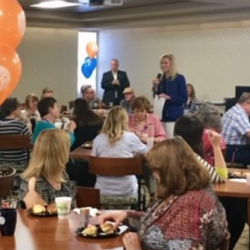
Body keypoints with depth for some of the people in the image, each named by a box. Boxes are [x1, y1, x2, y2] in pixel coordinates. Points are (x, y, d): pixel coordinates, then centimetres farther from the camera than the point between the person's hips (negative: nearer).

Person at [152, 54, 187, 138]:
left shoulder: (179, 78, -4)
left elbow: (184, 98, -7)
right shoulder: (160, 79, 10)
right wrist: (156, 87, 0)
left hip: (175, 116, -5)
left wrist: (169, 97, -16)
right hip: (162, 114, 5)